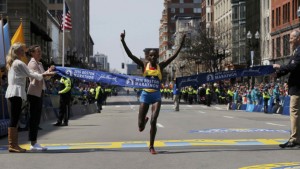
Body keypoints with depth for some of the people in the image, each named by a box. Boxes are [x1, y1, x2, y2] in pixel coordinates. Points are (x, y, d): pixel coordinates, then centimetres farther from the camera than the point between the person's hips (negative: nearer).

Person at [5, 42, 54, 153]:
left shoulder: (12, 63, 21)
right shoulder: (19, 63, -9)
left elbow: (26, 74, 21)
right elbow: (30, 74, -9)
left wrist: (42, 74, 17)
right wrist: (44, 75, 3)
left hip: (12, 92, 10)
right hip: (16, 92, -10)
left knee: (14, 119, 8)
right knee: (14, 119, -10)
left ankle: (13, 144, 9)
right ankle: (12, 145, -11)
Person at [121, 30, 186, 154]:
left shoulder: (161, 66, 3)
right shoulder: (144, 65, 0)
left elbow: (174, 56, -2)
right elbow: (130, 55, -7)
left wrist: (181, 44, -11)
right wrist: (123, 41, -16)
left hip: (156, 95, 0)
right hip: (145, 94, 0)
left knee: (153, 121, -12)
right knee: (141, 127, 3)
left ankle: (151, 146, 4)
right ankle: (144, 120, 43)